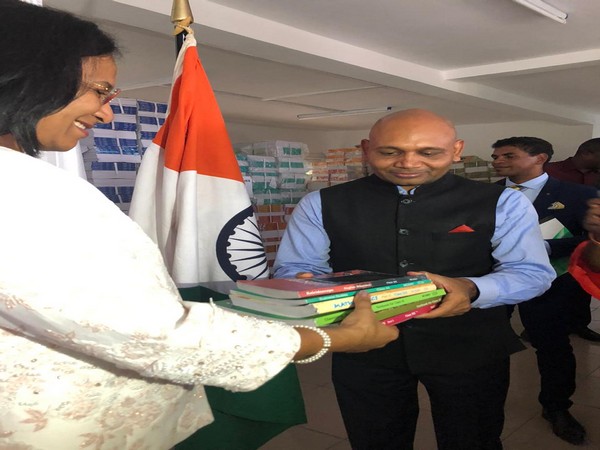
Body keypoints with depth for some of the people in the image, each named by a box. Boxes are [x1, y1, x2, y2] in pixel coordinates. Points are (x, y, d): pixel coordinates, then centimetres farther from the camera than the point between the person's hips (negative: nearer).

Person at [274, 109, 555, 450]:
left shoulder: (502, 203, -6)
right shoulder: (321, 204, -5)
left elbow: (533, 271, -9)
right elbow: (295, 268, -3)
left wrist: (470, 290, -31)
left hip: (472, 350, 0)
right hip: (363, 351, 1)